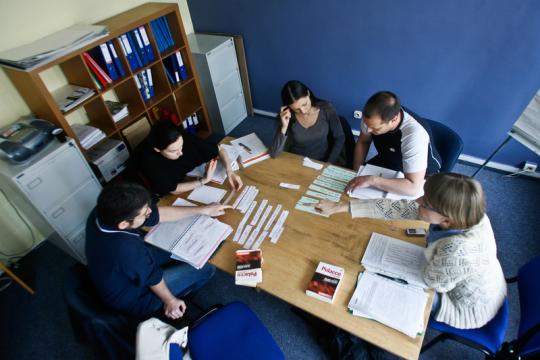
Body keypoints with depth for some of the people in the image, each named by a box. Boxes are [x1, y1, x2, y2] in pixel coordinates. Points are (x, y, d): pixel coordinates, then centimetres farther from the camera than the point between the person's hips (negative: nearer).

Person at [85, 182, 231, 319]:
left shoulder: (104, 211, -21)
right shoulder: (127, 249, -44)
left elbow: (159, 214, -12)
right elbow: (153, 278, -23)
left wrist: (203, 210, -8)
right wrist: (170, 301, -2)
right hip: (133, 299, -7)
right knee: (206, 269, -3)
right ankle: (178, 293, 25)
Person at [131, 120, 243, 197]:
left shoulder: (185, 139, -30)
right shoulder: (149, 161, -39)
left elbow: (219, 150, -18)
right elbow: (173, 190, -30)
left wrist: (229, 171, -33)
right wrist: (204, 180, -34)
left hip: (185, 179, 4)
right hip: (163, 195, -4)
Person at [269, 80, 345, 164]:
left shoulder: (326, 109, -11)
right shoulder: (287, 117, -12)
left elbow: (339, 139, -1)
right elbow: (274, 154, -16)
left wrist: (329, 165, -11)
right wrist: (284, 127, -26)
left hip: (322, 163, 0)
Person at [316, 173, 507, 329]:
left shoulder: (457, 251, -46)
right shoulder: (461, 210, -24)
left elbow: (434, 282, -24)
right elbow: (401, 208, -20)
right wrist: (340, 207, -17)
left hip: (469, 310, -6)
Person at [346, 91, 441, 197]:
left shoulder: (415, 135, -39)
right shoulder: (374, 117, -25)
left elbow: (414, 188, -41)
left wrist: (372, 180, -46)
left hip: (419, 178, -4)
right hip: (387, 161, 4)